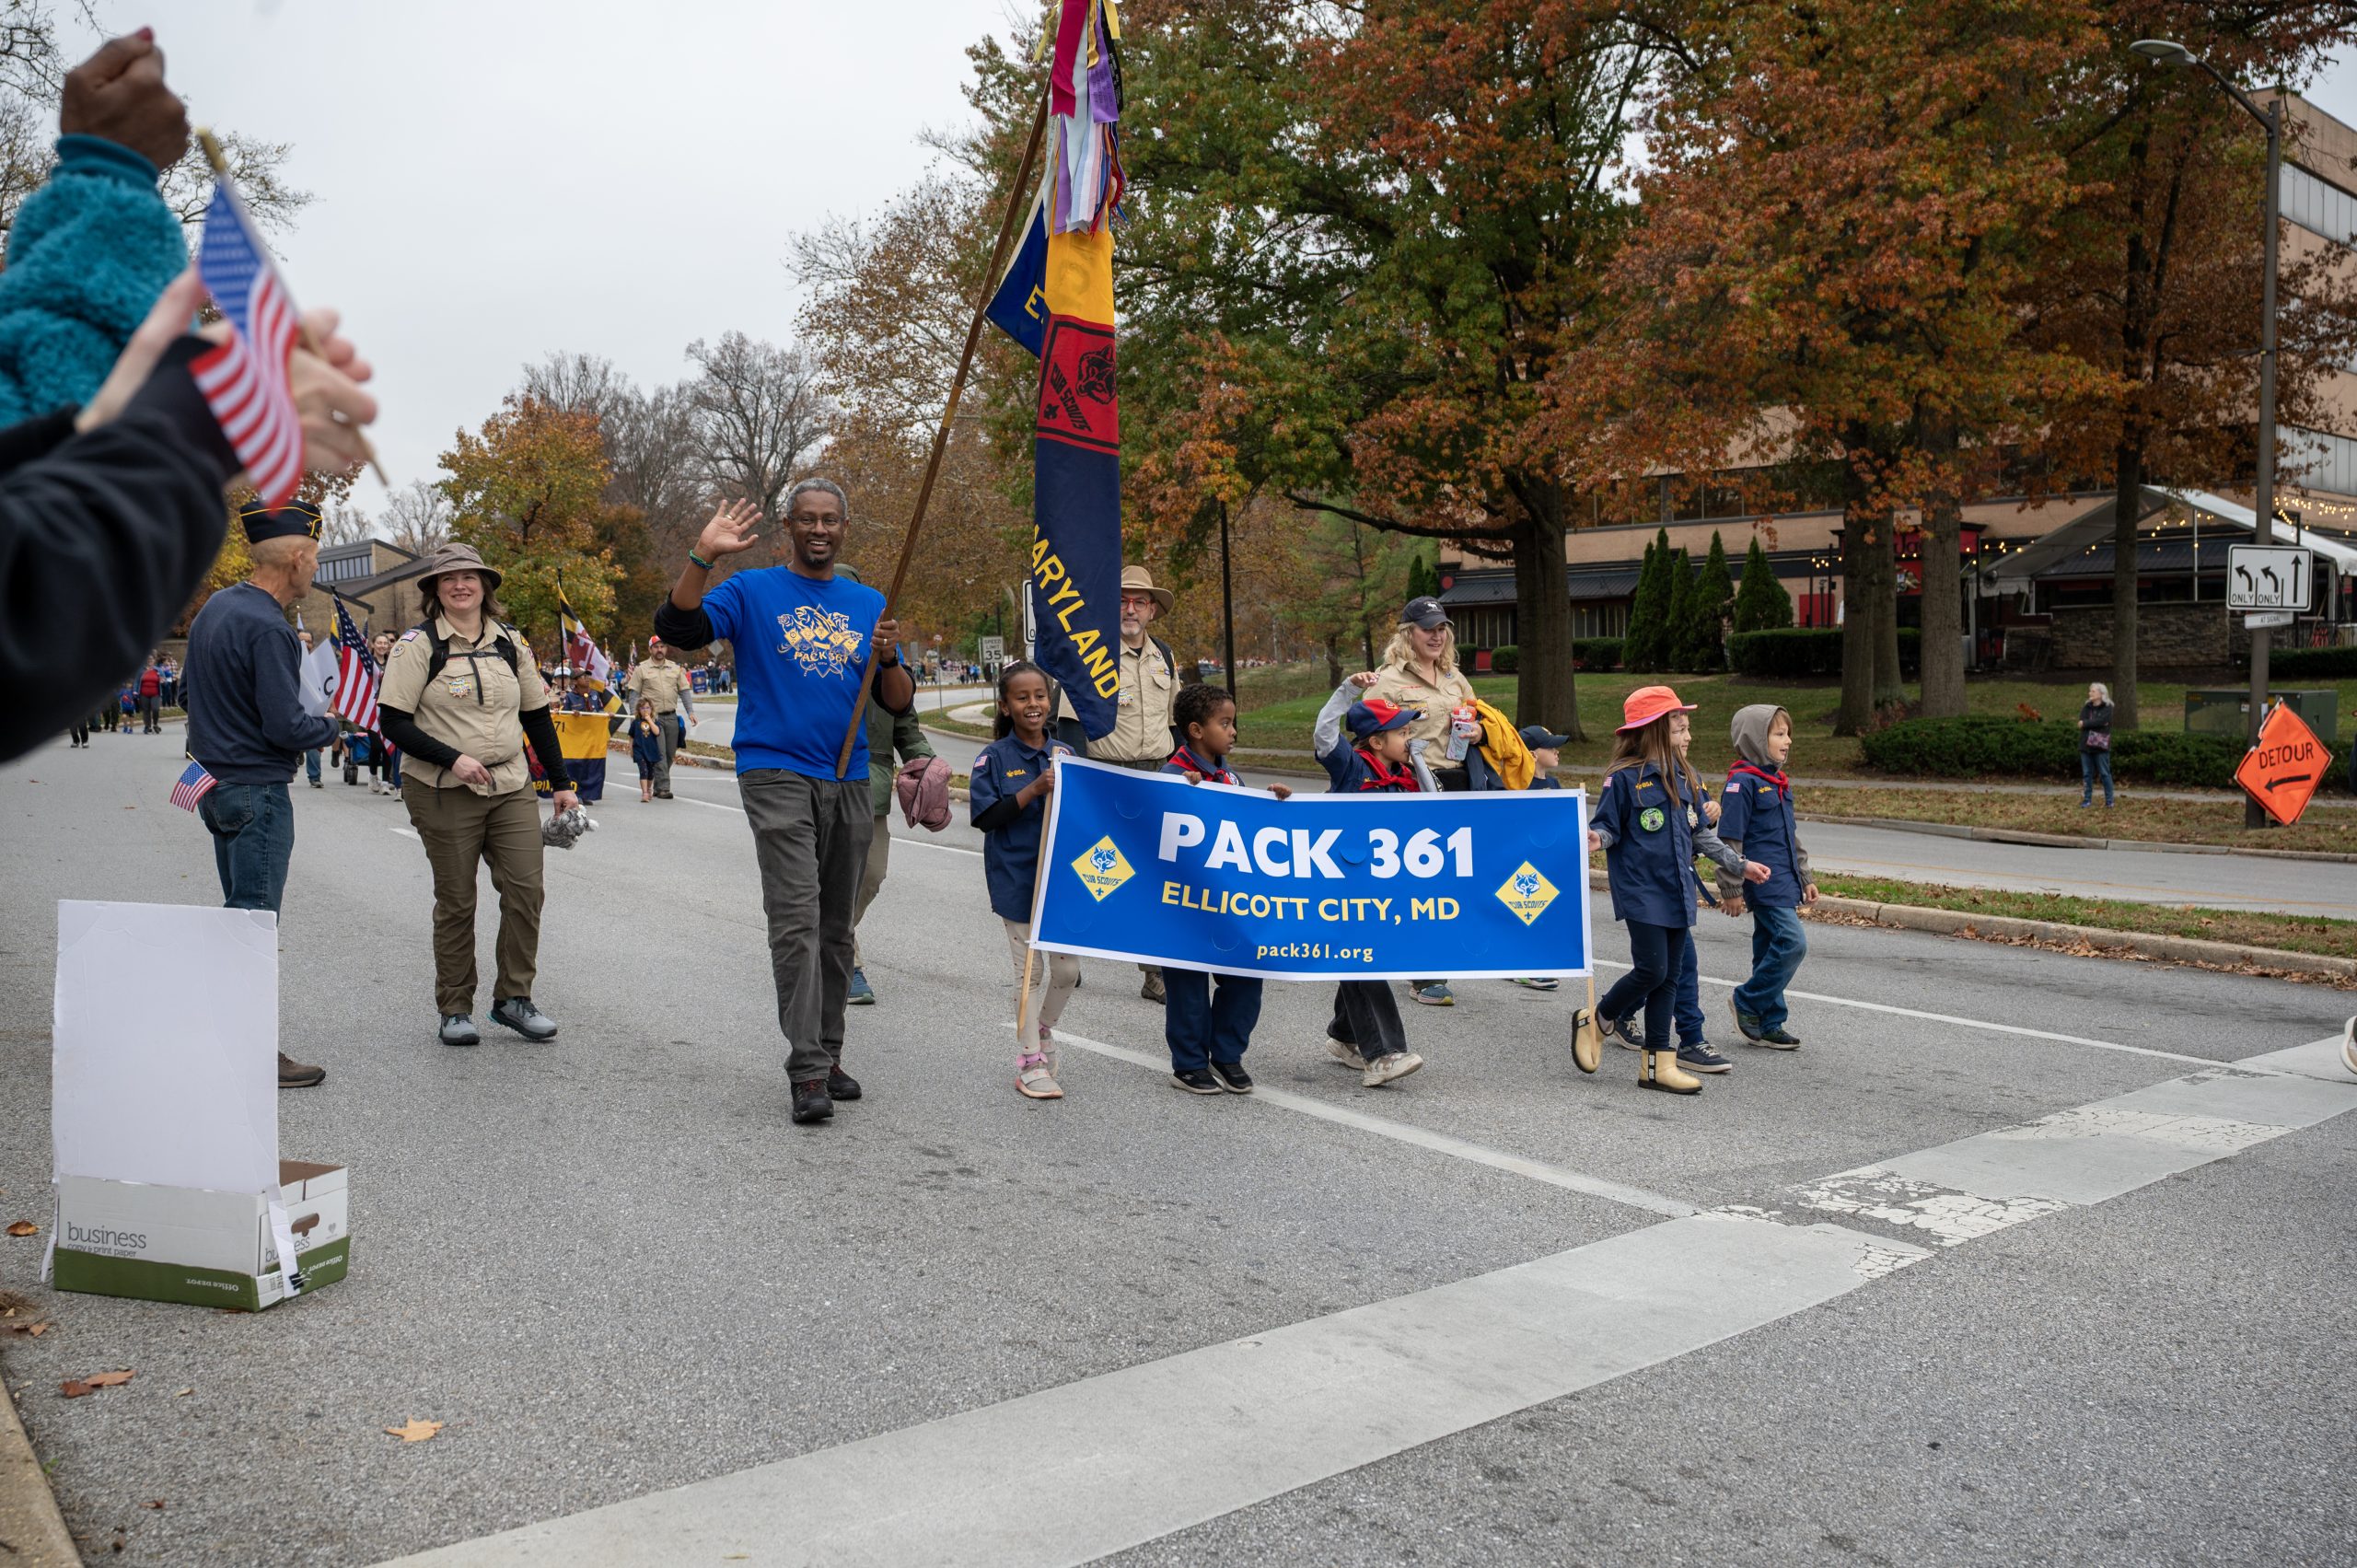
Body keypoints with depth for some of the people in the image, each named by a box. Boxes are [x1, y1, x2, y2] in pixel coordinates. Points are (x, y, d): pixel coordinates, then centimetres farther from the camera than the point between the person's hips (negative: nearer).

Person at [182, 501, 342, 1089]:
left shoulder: (215, 608, 10)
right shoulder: (268, 628, -21)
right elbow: (287, 727, -22)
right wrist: (332, 725, -4)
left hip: (217, 785, 10)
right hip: (257, 792, -10)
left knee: (237, 911, 18)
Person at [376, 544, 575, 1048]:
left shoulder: (510, 642, 10)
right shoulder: (417, 644, -3)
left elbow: (537, 715, 15)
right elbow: (394, 722, -8)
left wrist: (561, 782, 10)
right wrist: (453, 759, -19)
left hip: (513, 789, 4)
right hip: (444, 793, -3)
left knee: (526, 889, -4)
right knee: (456, 901, 3)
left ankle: (514, 997, 10)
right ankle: (455, 1010, 15)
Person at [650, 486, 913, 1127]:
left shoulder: (869, 604, 13)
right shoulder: (753, 591, 2)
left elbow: (900, 704, 11)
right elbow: (676, 628, -13)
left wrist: (889, 658, -9)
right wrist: (704, 555, -21)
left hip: (849, 782, 5)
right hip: (777, 775, -5)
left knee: (836, 927, 10)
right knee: (797, 919, -14)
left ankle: (828, 1054, 21)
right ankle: (808, 1072, -12)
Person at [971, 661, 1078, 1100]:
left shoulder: (1064, 754, 5)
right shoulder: (993, 758, -5)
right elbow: (985, 818, -11)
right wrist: (1033, 790, -19)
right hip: (1017, 880, -3)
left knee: (1068, 969, 6)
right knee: (1030, 972, 2)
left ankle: (1043, 1029, 35)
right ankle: (1030, 1062, 15)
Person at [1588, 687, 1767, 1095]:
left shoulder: (1685, 776, 11)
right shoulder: (1624, 777, -9)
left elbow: (1700, 833, 20)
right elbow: (1608, 826, -6)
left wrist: (1739, 864, 21)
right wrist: (1596, 839, -29)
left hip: (1677, 890, 7)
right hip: (1641, 890, -7)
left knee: (1669, 977, 7)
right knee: (1652, 970, -12)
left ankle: (1657, 1063, 13)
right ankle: (1598, 1019, 15)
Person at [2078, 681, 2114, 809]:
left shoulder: (2107, 708, -4)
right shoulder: (2087, 707, 12)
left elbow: (2101, 721, -20)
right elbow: (2081, 721, -5)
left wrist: (2086, 723, -11)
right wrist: (2095, 723, -17)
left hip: (2100, 746, -5)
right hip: (2086, 745, 5)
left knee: (2105, 774, 0)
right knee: (2087, 774, 8)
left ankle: (2109, 801, 4)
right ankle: (2087, 800, 15)